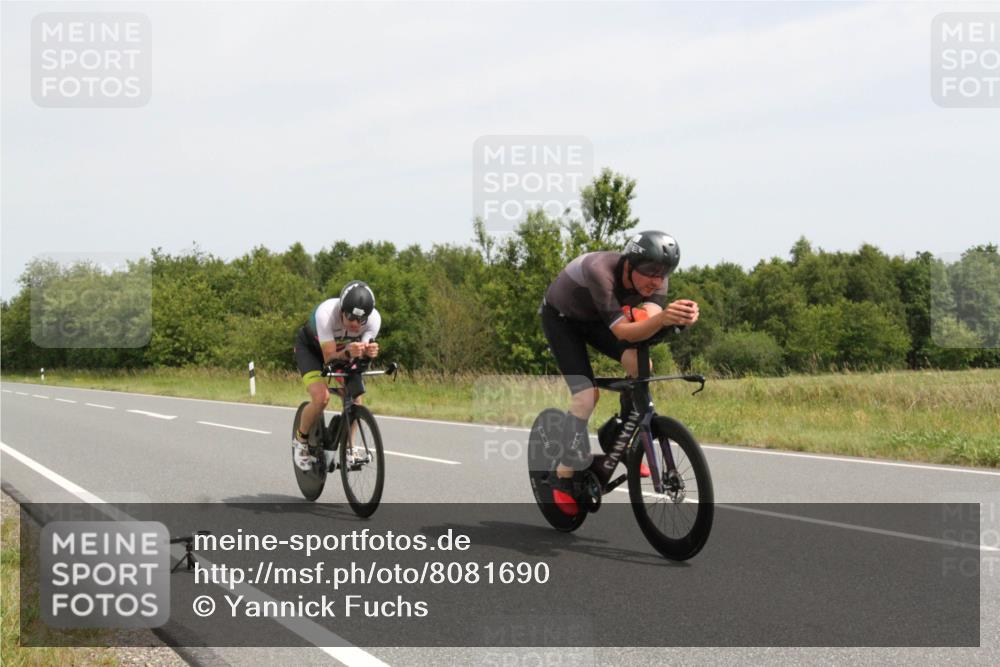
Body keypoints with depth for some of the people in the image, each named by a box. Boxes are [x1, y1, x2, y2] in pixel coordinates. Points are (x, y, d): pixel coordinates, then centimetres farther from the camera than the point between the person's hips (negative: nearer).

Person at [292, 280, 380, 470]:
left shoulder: (374, 319, -30)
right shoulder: (326, 313, -40)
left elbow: (361, 356, -27)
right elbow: (329, 358, -37)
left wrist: (369, 351, -50)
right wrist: (347, 353, -57)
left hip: (342, 349, 4)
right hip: (309, 347, -4)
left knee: (354, 399, -14)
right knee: (321, 397, -25)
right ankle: (300, 440, 2)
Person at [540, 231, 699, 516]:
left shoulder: (653, 277, -23)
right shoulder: (600, 271, -41)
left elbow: (649, 318, -38)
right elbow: (622, 331, -46)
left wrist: (678, 318, -60)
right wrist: (663, 318, -64)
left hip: (594, 319, 5)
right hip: (561, 318, -5)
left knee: (640, 365, -22)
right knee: (586, 394, -19)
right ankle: (564, 477, -5)